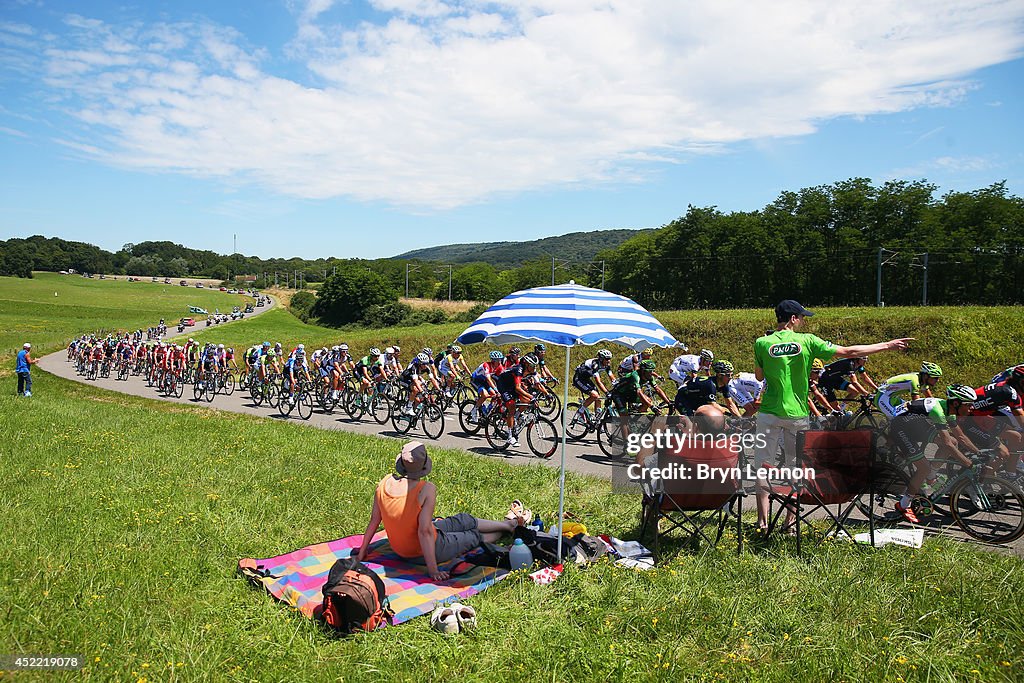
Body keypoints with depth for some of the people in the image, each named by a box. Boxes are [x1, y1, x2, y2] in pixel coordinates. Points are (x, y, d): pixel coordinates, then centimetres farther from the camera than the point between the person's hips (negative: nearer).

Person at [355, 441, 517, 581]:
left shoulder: (385, 483, -12)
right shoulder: (427, 489, -28)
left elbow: (374, 520, -4)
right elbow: (424, 531, -30)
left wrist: (362, 552, 7)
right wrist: (433, 570, -24)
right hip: (425, 550, -7)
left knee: (464, 520, 25)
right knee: (475, 536, 20)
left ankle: (506, 523, 45)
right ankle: (507, 528, 48)